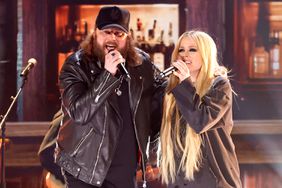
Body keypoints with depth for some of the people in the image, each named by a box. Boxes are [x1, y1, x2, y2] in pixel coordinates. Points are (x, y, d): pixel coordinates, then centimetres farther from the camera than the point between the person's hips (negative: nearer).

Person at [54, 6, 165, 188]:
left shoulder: (142, 64, 1)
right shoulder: (76, 65, -9)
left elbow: (161, 92, 17)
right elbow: (78, 112, -20)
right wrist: (107, 74, -25)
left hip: (126, 168, 3)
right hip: (86, 166, -3)